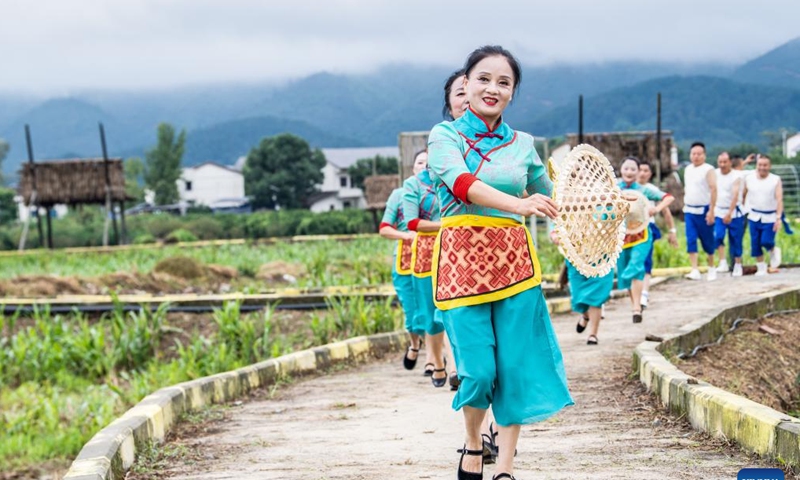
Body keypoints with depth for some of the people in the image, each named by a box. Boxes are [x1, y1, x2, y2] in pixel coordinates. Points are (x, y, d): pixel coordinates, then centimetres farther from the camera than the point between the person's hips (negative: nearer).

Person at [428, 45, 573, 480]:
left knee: (516, 366, -1)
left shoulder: (522, 144, 12)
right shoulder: (445, 135, 1)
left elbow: (549, 199, 27)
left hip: (514, 260, 3)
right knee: (478, 370, -6)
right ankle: (473, 444, 23)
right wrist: (518, 203, -33)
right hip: (462, 257, -3)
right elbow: (460, 182, -20)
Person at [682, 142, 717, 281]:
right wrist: (685, 206, 15)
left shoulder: (708, 170, -9)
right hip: (689, 210, 5)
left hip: (703, 211, -5)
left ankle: (711, 268, 23)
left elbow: (713, 189, -15)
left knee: (707, 241, 6)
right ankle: (695, 271, -9)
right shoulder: (688, 169, 11)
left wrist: (711, 211, -20)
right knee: (691, 240, -6)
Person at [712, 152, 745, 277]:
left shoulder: (736, 176, -13)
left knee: (735, 241, 4)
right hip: (719, 212, 3)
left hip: (734, 213, -3)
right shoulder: (715, 173, 3)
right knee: (717, 236, -17)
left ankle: (737, 266, 17)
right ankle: (723, 263, -17)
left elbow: (735, 195, -23)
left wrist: (729, 213, -32)